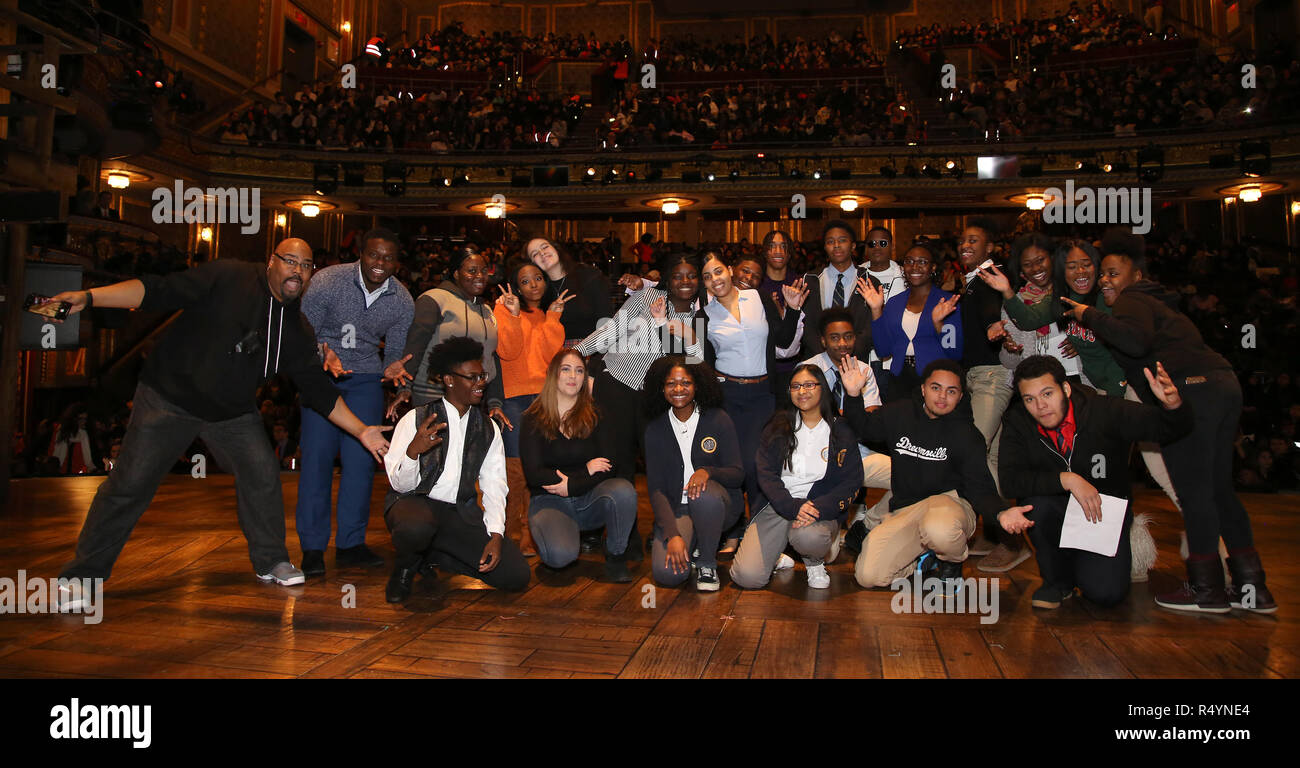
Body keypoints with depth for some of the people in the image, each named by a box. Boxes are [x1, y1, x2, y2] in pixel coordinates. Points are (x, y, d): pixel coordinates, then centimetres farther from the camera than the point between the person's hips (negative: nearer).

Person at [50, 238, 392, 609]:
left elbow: (319, 389, 2)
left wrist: (361, 431, -3)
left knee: (263, 475, -4)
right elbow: (160, 291, -18)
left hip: (233, 412, 4)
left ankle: (271, 561, 17)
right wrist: (89, 297, -31)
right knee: (129, 484, -3)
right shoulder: (229, 278, -13)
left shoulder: (298, 331, 0)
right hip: (169, 397, -4)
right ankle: (81, 575, 13)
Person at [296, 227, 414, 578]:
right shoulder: (327, 281, -14)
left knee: (361, 459, -4)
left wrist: (393, 368, -20)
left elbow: (395, 352, 4)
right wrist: (324, 356, -29)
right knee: (317, 455, -9)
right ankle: (313, 547, 1)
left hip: (365, 377, 2)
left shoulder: (402, 301, -6)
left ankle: (351, 543, 9)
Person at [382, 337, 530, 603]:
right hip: (415, 503, -4)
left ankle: (431, 555, 8)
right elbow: (401, 484, -8)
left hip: (462, 512, 4)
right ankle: (406, 566, -2)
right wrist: (413, 451, -30)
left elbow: (494, 488, 5)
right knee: (416, 527, -41)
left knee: (516, 575, -13)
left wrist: (496, 535, -11)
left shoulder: (488, 429, 10)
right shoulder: (416, 419, -3)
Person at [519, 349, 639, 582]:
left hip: (588, 496, 2)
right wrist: (585, 471, -8)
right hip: (550, 500, -1)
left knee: (623, 490, -33)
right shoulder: (534, 419, 2)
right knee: (560, 555, -31)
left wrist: (572, 485, -16)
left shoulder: (597, 415, 6)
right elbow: (533, 475, -6)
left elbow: (608, 467, -1)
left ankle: (616, 557, -8)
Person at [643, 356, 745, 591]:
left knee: (704, 493, -37)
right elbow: (655, 488, -5)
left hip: (719, 505, 0)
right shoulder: (655, 430, 1)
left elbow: (738, 474, -5)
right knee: (667, 573, -25)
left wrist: (708, 471, -28)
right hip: (675, 509, 1)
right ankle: (691, 545, 10)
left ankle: (707, 563, -11)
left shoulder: (718, 420, -3)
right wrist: (672, 534, -19)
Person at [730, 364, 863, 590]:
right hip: (777, 505, 1)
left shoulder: (840, 431, 6)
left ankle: (815, 563, 0)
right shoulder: (778, 426, 7)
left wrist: (819, 508, -19)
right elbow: (766, 474, -1)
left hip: (821, 508, -1)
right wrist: (792, 507, -19)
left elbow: (852, 481, -1)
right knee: (747, 577, -18)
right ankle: (779, 556, 18)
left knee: (808, 536, -39)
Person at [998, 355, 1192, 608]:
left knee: (1106, 592, -21)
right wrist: (1068, 479, -34)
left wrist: (1173, 404, -37)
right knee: (1036, 499, -33)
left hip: (1105, 513, -1)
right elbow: (1009, 480, -24)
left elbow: (1168, 428, -13)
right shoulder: (1016, 423, -13)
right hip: (1053, 518, 1)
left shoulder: (1104, 411, -16)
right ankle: (1058, 580, -6)